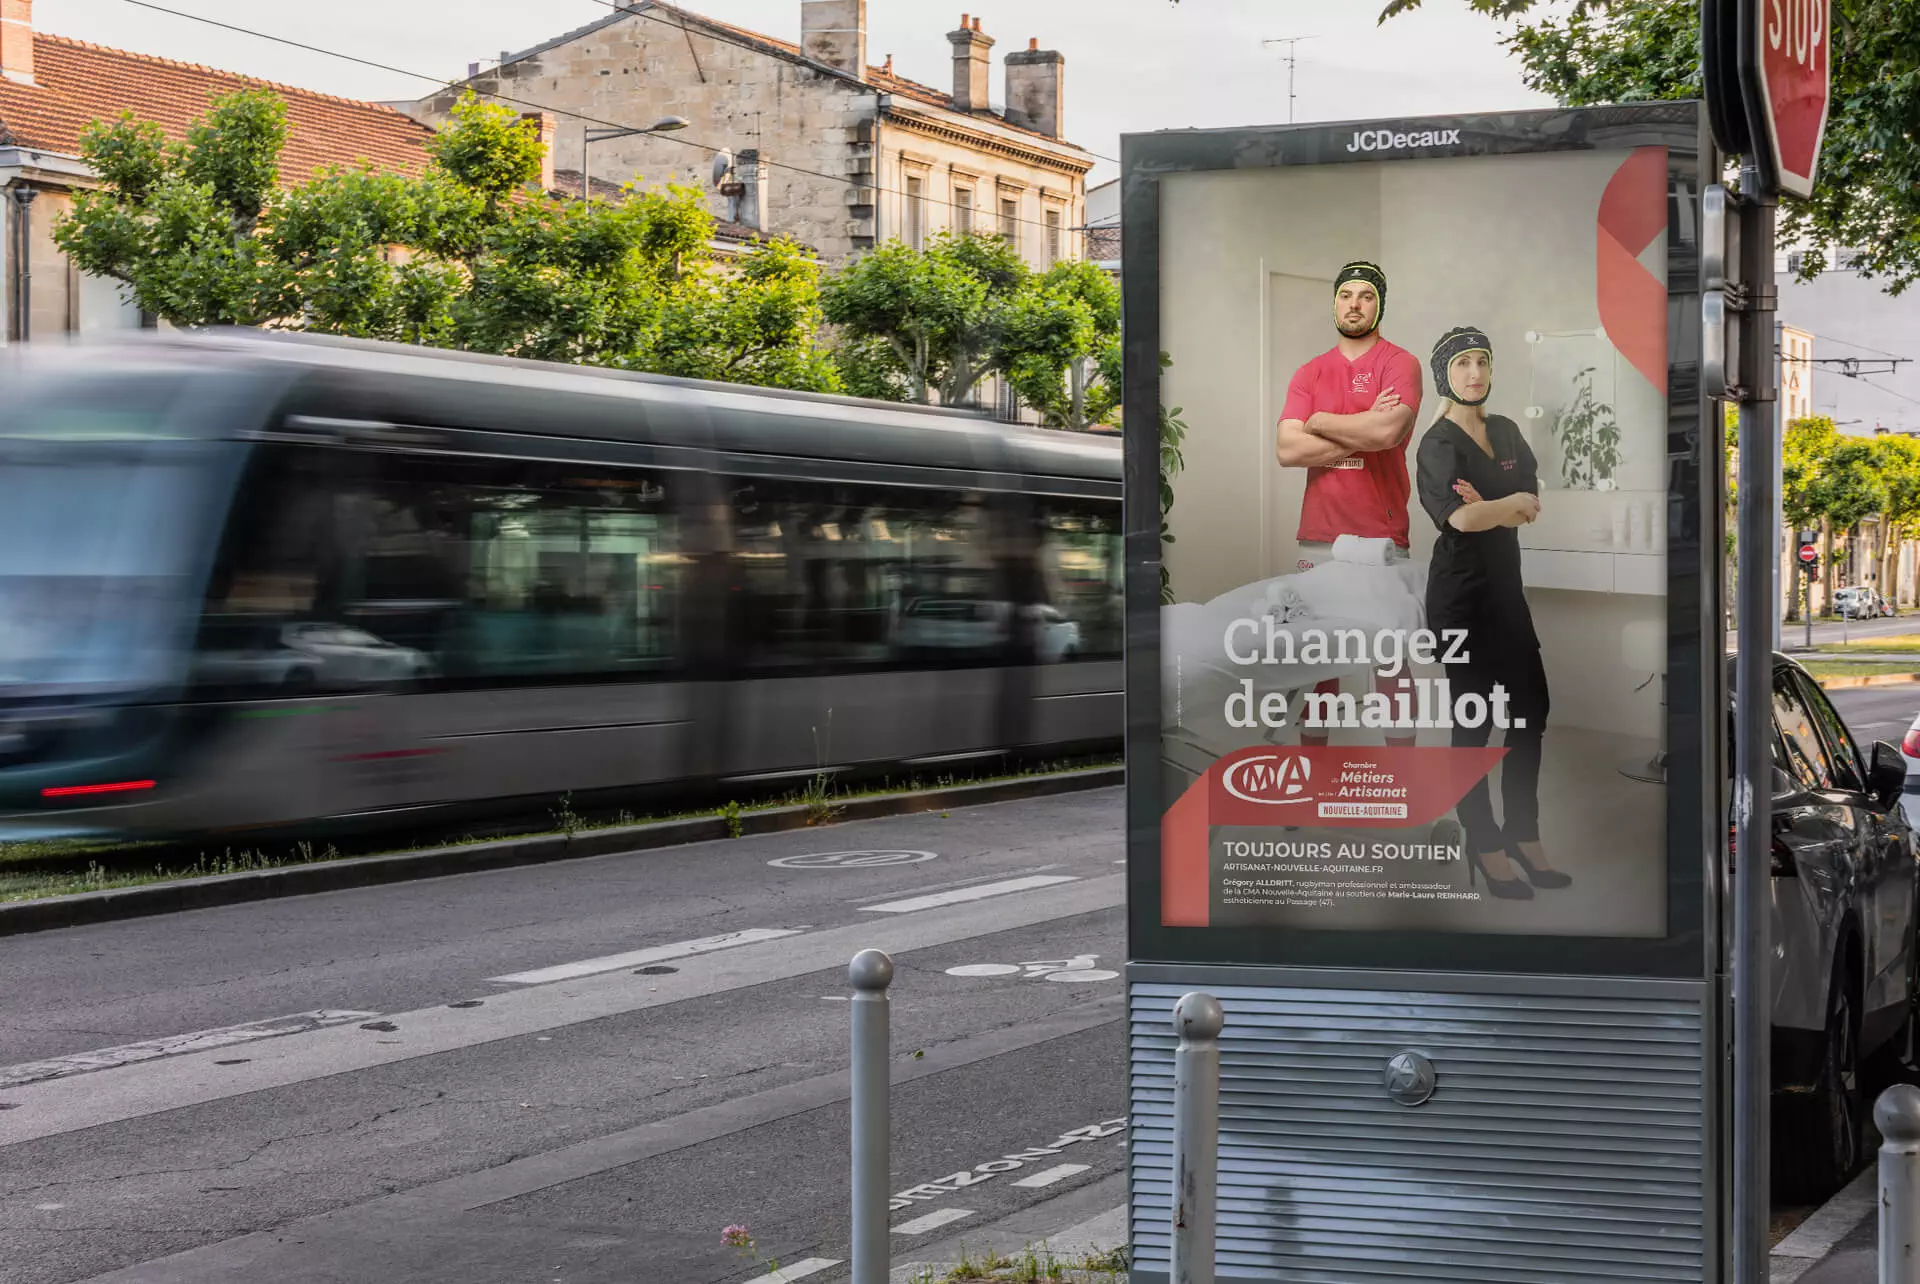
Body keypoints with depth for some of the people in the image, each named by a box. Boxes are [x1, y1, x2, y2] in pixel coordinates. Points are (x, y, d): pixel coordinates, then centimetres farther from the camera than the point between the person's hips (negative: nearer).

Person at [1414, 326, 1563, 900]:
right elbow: (1460, 518, -27)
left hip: (1505, 584, 7)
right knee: (1474, 719, -3)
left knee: (1531, 708, 6)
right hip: (1461, 589, -7)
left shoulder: (1506, 432, 11)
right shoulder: (1438, 443, -11)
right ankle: (1486, 849, 5)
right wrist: (1513, 504, -10)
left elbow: (1533, 505, 3)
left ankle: (1524, 836, 16)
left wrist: (1489, 508, -17)